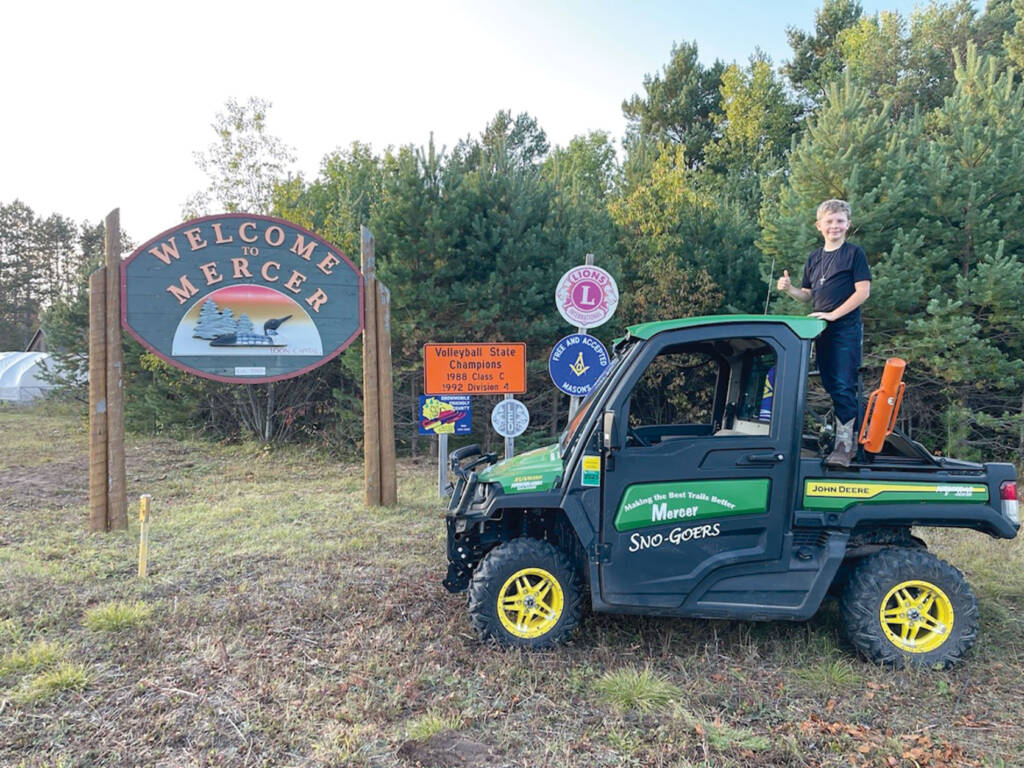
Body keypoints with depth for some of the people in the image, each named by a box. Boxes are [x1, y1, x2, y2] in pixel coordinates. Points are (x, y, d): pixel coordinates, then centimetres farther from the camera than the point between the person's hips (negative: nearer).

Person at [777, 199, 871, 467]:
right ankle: (852, 436, 23)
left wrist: (833, 314, -17)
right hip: (822, 331, 6)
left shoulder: (854, 253, -3)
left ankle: (844, 445, -4)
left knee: (843, 387, -9)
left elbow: (863, 292, -9)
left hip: (846, 329, -6)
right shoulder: (814, 258, 14)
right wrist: (789, 289, -4)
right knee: (830, 386, 9)